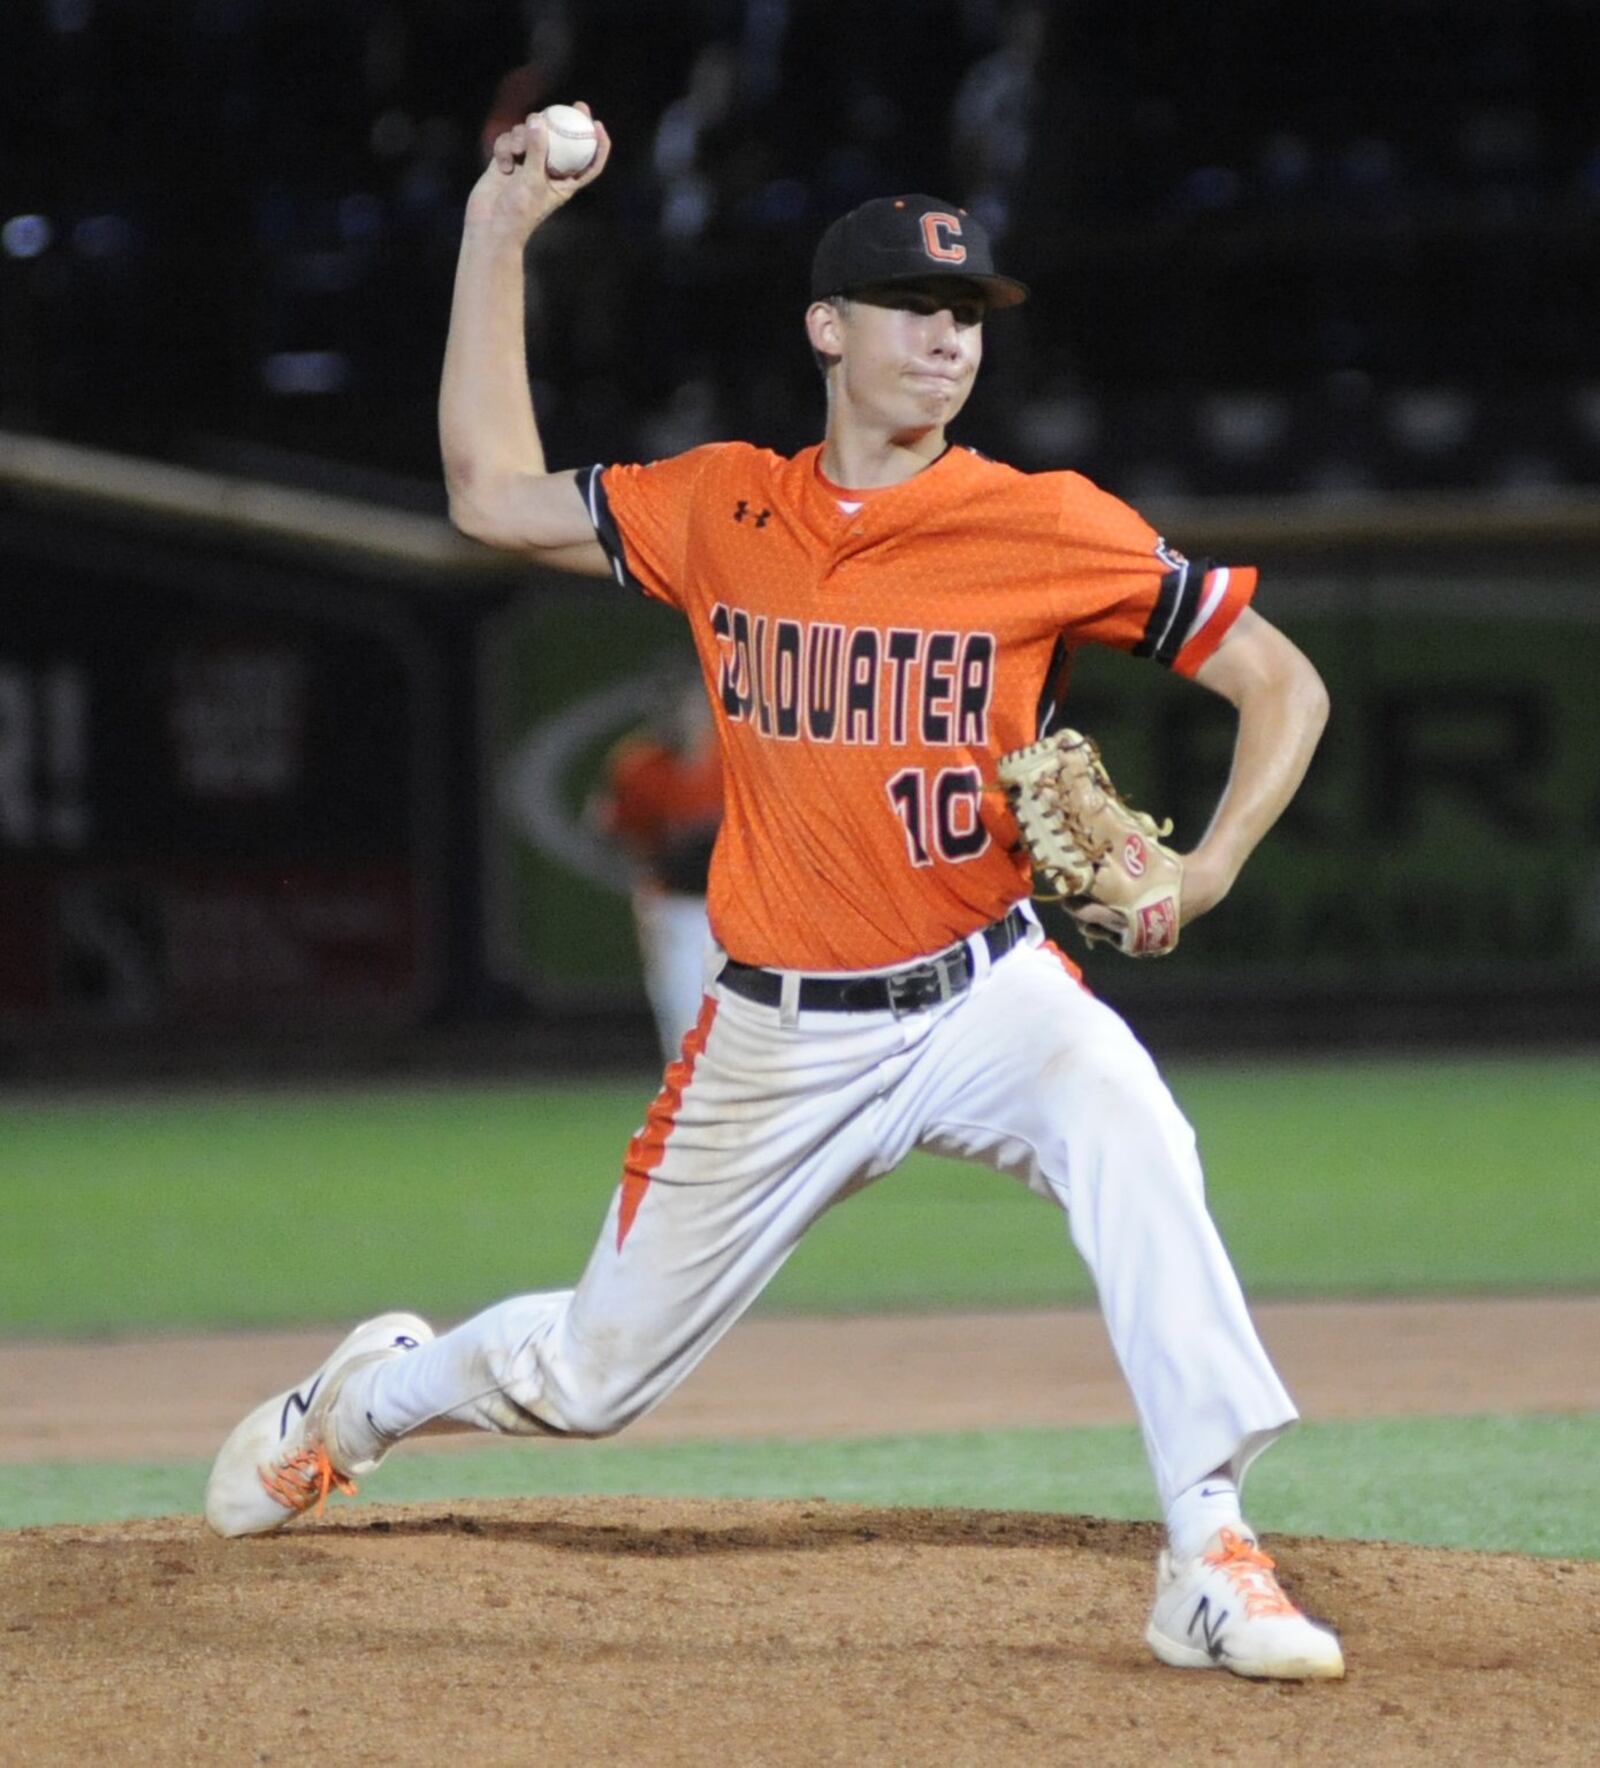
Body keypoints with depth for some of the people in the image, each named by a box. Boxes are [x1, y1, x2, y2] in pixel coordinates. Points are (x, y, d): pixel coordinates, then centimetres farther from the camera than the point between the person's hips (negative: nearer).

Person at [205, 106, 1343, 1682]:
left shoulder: (1050, 529, -8)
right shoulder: (724, 509, 1)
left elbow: (1281, 681, -5)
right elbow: (493, 494, 9)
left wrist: (1204, 869, -22)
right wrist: (496, 235, 6)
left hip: (984, 1000, -2)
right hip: (779, 1035, 2)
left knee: (1126, 1128, -36)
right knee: (589, 1377, 9)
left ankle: (1212, 1563, -33)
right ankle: (367, 1397, 45)